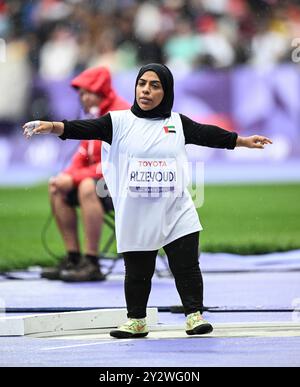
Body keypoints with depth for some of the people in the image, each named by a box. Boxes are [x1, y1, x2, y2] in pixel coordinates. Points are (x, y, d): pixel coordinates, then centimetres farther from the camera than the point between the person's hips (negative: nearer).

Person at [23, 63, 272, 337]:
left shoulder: (178, 123, 7)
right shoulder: (120, 122, -1)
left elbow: (209, 135, 13)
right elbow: (85, 129, -12)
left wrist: (244, 141, 12)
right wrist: (53, 127, -28)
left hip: (177, 214, 1)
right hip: (136, 217, -1)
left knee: (187, 267, 1)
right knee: (137, 272, 9)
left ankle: (195, 315, 11)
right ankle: (136, 321, 22)